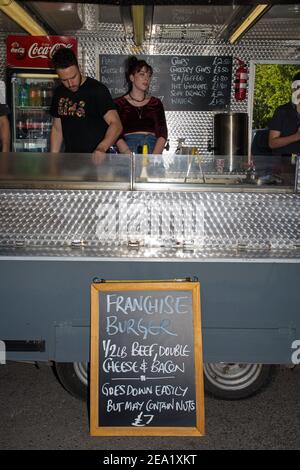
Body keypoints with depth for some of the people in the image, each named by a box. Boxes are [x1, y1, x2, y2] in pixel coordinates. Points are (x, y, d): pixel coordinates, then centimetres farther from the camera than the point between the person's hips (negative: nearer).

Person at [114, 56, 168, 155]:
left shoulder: (156, 103, 17)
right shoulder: (119, 103, 11)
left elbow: (162, 134, 8)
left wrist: (154, 157, -10)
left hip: (152, 147, 2)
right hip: (128, 146, -1)